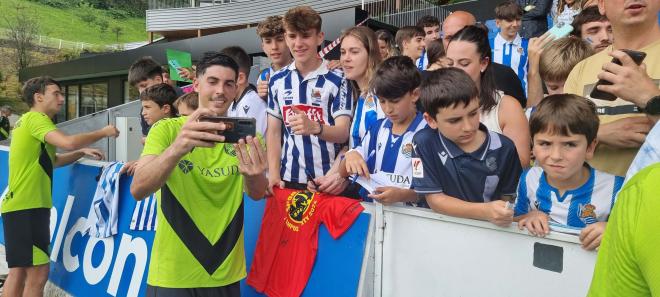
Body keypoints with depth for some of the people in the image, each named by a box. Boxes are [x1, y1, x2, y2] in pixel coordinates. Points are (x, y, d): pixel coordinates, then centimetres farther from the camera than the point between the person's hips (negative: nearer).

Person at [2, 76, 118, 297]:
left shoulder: (30, 120, 19)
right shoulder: (35, 118, -11)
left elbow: (51, 161, 25)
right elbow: (68, 142, -27)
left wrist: (82, 152, 11)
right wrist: (103, 132, -13)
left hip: (21, 206, 10)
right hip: (27, 207, -10)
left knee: (19, 271, 14)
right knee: (38, 272, -8)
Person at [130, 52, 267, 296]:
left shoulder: (243, 134, 0)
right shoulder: (167, 129, -7)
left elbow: (257, 193, -14)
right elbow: (138, 189, -21)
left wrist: (253, 176, -37)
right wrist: (177, 148, -39)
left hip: (226, 274, 3)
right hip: (172, 275, -2)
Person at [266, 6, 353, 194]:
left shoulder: (338, 81, -6)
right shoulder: (277, 81, 6)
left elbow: (343, 133, -13)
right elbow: (274, 132, 8)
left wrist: (314, 127, -33)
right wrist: (273, 174, -3)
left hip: (327, 180, -3)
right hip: (288, 179, 3)